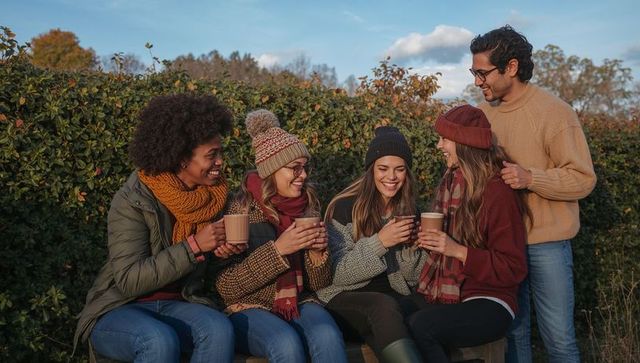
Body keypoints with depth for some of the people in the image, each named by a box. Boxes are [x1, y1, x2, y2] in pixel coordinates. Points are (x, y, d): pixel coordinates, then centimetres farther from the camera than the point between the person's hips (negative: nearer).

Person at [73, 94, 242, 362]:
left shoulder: (210, 194, -1)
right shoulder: (132, 201, -18)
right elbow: (129, 280, -22)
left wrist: (220, 250, -7)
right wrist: (194, 246, -28)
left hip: (177, 306, 5)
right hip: (119, 309, -4)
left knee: (219, 328, -27)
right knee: (160, 341, -35)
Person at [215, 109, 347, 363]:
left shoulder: (308, 205, 3)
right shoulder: (242, 209, -9)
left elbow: (319, 284, 8)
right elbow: (225, 286, -14)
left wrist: (317, 252, -13)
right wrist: (277, 250, -22)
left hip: (299, 303, 3)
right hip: (249, 308, -3)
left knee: (328, 336, -29)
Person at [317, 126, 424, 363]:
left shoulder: (408, 210, 8)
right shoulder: (344, 207, -6)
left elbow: (412, 279, 9)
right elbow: (336, 274, -10)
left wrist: (409, 245, -11)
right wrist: (379, 242, -21)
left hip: (395, 300, 3)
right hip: (345, 299, -3)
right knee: (385, 306, -35)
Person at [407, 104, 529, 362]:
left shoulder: (498, 192, -10)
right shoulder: (449, 183, 12)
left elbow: (513, 269, -10)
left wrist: (459, 251, -19)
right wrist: (428, 240, 6)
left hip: (487, 304, -6)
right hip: (443, 298, 6)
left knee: (419, 326, -31)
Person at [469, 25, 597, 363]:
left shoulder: (554, 111, -11)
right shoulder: (483, 113, 4)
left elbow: (583, 179, -13)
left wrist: (531, 178, -27)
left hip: (546, 243, -4)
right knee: (511, 332, 15)